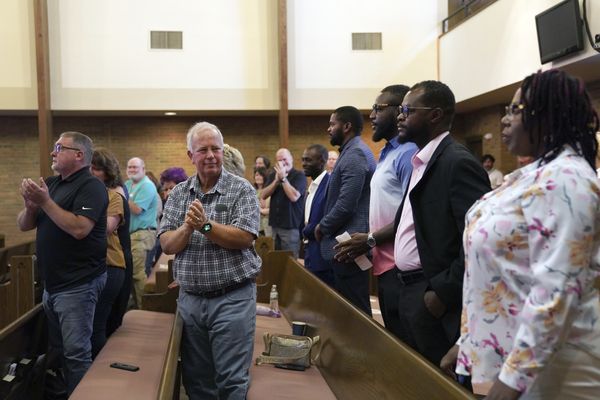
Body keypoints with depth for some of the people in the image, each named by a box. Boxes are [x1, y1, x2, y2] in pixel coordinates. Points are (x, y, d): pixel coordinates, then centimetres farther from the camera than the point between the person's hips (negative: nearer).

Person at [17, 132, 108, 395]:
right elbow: (23, 225, 11)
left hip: (77, 285, -9)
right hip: (51, 284, 9)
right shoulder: (51, 183, 12)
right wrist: (31, 205, -9)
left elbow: (79, 229, -26)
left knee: (76, 353, -3)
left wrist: (45, 202, -21)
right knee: (58, 349, 19)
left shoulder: (90, 186, -12)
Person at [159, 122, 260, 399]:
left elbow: (245, 238, -16)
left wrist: (205, 225, -21)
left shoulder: (242, 189, -5)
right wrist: (187, 228, -17)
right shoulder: (178, 194, 7)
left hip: (232, 298, -4)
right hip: (189, 299, 4)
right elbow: (167, 245, 1)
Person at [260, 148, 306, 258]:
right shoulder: (273, 175, 12)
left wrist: (283, 178, -16)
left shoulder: (299, 176, -7)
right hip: (275, 225, 6)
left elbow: (294, 197, -20)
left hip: (291, 226, -6)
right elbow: (263, 196, 2)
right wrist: (277, 180, -10)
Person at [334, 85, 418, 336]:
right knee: (393, 340, 17)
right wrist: (369, 242, 8)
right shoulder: (387, 153, 17)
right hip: (386, 266, 9)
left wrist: (371, 240, -13)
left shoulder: (408, 153, -14)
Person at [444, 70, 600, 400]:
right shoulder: (536, 174, 11)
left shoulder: (563, 179, -20)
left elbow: (556, 290, -27)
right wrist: (468, 342, 18)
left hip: (541, 365, -9)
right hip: (504, 351, 9)